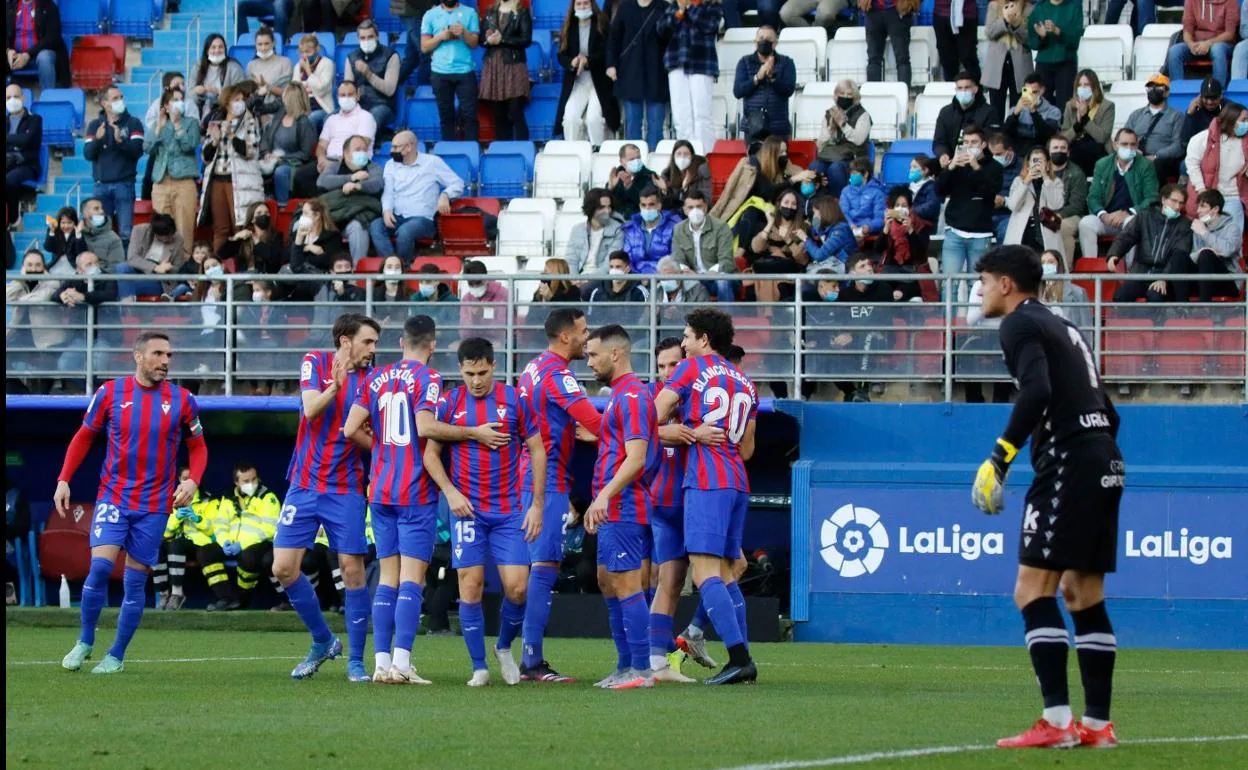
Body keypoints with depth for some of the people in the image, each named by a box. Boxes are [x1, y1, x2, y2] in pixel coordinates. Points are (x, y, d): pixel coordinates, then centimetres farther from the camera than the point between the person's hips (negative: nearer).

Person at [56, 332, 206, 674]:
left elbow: (198, 447, 10)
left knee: (135, 579, 2)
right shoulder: (110, 393, -1)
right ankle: (85, 642, 3)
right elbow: (84, 437, 9)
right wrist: (64, 479, 0)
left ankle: (117, 656, 14)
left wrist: (193, 480, -9)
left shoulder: (182, 401, -1)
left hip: (155, 504, 1)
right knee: (101, 565, -16)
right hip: (113, 495, -1)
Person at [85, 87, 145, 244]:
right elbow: (88, 154, 2)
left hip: (124, 184, -2)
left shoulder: (132, 123, 5)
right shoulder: (95, 125, 11)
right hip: (101, 185, 2)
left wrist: (120, 141, -24)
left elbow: (138, 150, -7)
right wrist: (97, 139, -18)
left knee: (126, 232, -6)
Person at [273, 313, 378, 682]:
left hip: (346, 488, -1)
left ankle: (356, 661, 4)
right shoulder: (316, 362, -1)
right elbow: (311, 409, -16)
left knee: (352, 569, -6)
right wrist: (335, 386, -31)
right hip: (305, 485, 1)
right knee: (284, 568, -3)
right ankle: (323, 641, 17)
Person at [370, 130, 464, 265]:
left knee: (404, 231, -38)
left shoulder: (432, 162, 6)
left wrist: (445, 195, -16)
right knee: (375, 227, -29)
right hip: (397, 217, 4)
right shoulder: (391, 165, 18)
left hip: (422, 218, -4)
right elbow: (388, 192, 8)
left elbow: (458, 183, 5)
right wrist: (387, 210, -13)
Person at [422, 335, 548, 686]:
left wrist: (537, 504, 0)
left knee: (517, 587, -7)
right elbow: (430, 453, 6)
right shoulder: (449, 403, 2)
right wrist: (450, 492, -9)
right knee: (471, 587, -4)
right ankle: (479, 667, 6)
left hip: (509, 510, 0)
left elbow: (537, 451, 5)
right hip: (467, 509, 0)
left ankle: (504, 647, 20)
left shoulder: (514, 400, 0)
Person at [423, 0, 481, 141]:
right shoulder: (430, 15, 7)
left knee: (469, 113, -5)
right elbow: (424, 47, 5)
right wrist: (440, 37, -11)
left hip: (465, 71, -1)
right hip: (441, 72, 1)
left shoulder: (469, 13, 7)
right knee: (446, 115, 3)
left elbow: (474, 43, 2)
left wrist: (464, 32, -17)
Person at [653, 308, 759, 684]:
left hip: (706, 481, -8)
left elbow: (659, 414, -4)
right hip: (737, 482, 8)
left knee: (705, 572, -11)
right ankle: (742, 662, 8)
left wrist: (678, 411, 16)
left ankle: (739, 658, -22)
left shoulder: (692, 368, -1)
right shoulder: (744, 382, 18)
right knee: (724, 573, 13)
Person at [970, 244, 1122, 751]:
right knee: (1083, 595, 13)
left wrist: (1001, 455, -20)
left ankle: (1057, 720, -19)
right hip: (1106, 462, 9)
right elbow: (1106, 411, 22)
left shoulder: (1021, 324, -4)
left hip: (1068, 462, -9)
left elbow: (1037, 390, -22)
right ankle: (1097, 724, 12)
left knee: (1033, 590, -10)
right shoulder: (1062, 328, 23)